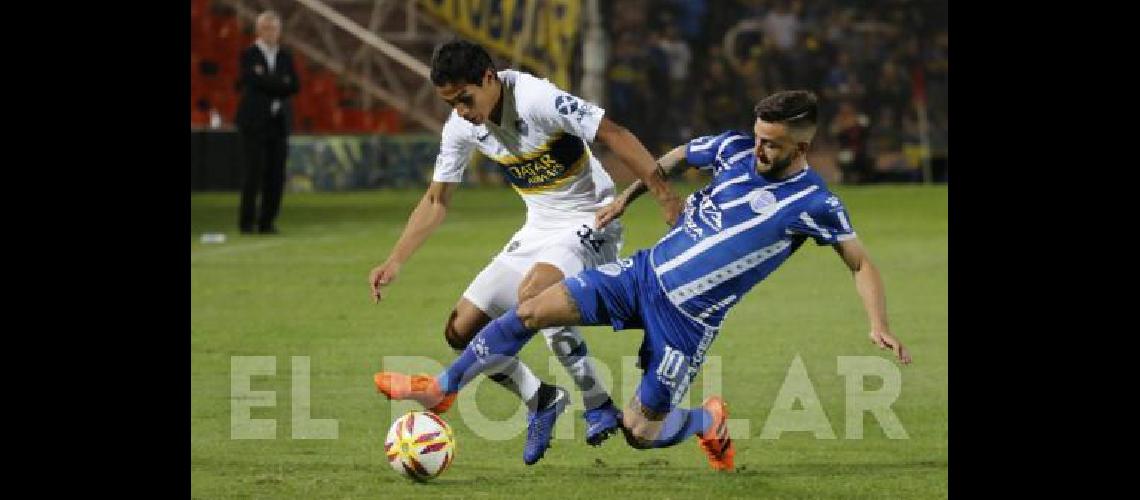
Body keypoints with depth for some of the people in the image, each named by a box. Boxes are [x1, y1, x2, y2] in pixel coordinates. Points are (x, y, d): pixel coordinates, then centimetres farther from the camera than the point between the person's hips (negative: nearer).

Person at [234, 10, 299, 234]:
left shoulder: (285, 56, 14)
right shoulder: (249, 55, 0)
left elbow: (294, 86, 3)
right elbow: (255, 82, -14)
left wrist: (268, 82, -7)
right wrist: (281, 83, -7)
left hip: (279, 122, 4)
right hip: (255, 122, -4)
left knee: (276, 176, 0)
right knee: (254, 172, -8)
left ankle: (267, 221, 6)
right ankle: (247, 222, -2)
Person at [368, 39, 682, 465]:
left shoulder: (539, 99, -24)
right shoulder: (461, 127, -2)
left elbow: (614, 136, -23)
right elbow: (436, 201, 8)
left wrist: (666, 196, -29)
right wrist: (394, 262, -2)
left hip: (591, 223, -8)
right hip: (539, 230, 8)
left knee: (533, 294, -36)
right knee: (461, 331, 0)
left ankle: (598, 407, -20)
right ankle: (540, 400, 20)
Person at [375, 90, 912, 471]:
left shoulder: (813, 204, -13)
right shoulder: (735, 149, -1)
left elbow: (860, 264, -6)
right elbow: (676, 156, 19)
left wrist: (879, 325, -20)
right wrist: (627, 197, 17)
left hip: (688, 318, -4)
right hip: (646, 271, 4)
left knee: (640, 431, -3)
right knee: (531, 311, -9)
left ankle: (708, 421, 30)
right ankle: (441, 387, 8)